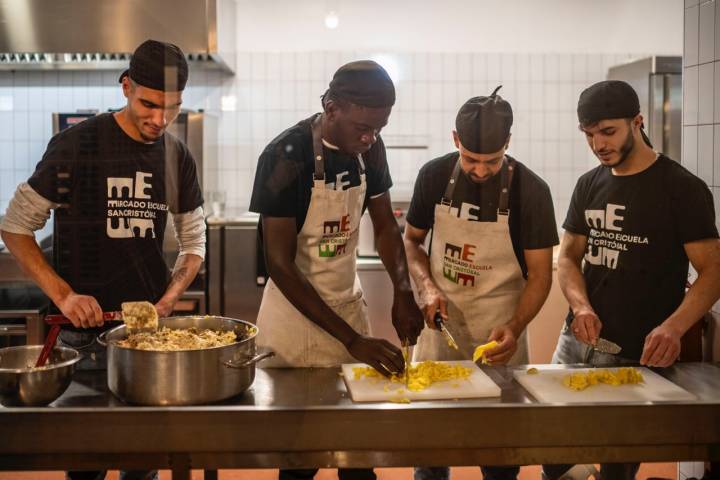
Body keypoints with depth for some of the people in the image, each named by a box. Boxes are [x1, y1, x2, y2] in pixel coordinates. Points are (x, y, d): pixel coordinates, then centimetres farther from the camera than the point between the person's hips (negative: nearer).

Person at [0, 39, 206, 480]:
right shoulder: (76, 146, -9)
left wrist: (172, 295, -7)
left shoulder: (178, 158, 3)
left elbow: (193, 243, 12)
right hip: (85, 332, -3)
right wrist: (63, 295, -16)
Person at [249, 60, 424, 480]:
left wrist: (403, 292, -9)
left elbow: (386, 226, 9)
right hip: (295, 312, -5)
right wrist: (351, 339, -24)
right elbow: (279, 264, -21)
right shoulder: (286, 156, -21)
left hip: (350, 304, 5)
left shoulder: (370, 149, -4)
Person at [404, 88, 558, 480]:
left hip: (499, 331, -2)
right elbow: (411, 240, 8)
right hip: (442, 319, 2)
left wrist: (515, 329, -25)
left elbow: (539, 275, -9)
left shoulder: (530, 190, -14)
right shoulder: (434, 175, -6)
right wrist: (427, 287, -10)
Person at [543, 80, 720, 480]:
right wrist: (581, 306, -11)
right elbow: (569, 257, 11)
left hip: (639, 355, -5)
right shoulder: (589, 185, 8)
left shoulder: (682, 188, -8)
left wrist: (674, 325, -29)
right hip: (577, 342, 5)